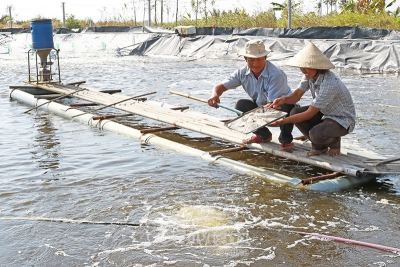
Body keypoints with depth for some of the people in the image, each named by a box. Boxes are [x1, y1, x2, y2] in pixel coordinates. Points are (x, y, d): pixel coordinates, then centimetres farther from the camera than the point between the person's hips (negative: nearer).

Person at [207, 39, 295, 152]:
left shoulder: (276, 75, -30)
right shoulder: (242, 73, -12)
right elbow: (221, 86, -12)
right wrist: (214, 95, -37)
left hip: (281, 108, -5)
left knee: (286, 106, -37)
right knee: (241, 105, -16)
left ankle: (286, 140, -8)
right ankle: (264, 135, 7)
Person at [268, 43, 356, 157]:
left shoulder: (330, 83, -34)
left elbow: (309, 114, -32)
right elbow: (297, 94, -3)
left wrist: (283, 121, -32)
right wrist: (284, 99, -26)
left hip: (342, 120, -9)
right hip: (325, 113, 9)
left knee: (316, 134, -34)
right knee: (295, 112, -9)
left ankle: (334, 141, 4)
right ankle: (320, 146, 6)